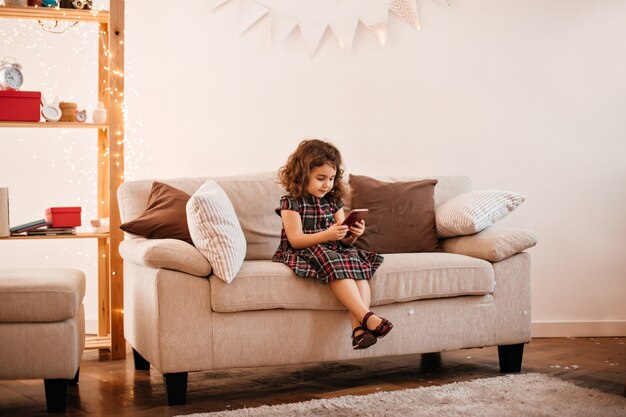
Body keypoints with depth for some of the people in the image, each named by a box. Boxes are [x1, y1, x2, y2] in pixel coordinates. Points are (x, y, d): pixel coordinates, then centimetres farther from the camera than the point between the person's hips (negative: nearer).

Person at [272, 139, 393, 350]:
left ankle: (359, 326, -42)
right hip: (302, 253, -5)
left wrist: (353, 234, -13)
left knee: (357, 261, -27)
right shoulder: (291, 202, -5)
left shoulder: (333, 201, 12)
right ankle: (367, 318, -44)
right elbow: (296, 240, -14)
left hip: (334, 251, 5)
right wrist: (327, 235, -27)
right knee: (334, 263, -35)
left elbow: (344, 241, 12)